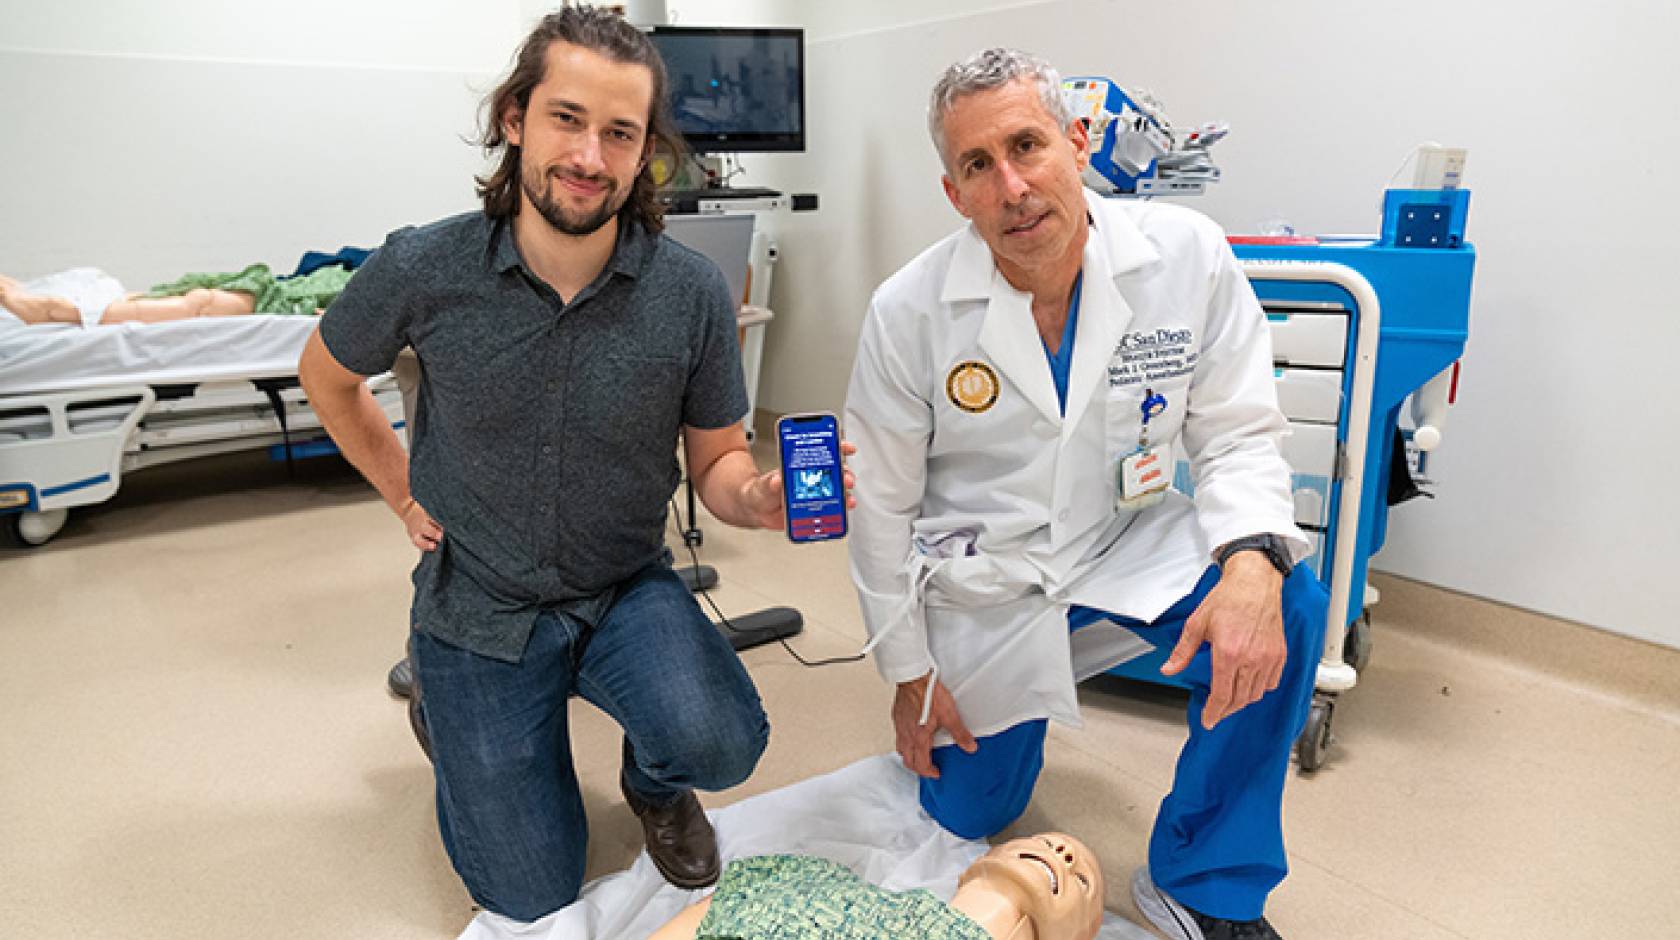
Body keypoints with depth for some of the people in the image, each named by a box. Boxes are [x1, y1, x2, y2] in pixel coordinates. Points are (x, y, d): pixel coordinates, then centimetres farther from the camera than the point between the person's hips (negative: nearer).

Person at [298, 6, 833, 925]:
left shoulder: (691, 290, -15)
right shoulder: (425, 268, -15)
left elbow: (717, 459, -5)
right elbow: (326, 373, 7)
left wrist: (758, 497, -28)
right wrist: (405, 496, 3)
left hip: (628, 587, 0)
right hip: (481, 601, 0)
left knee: (718, 742, -30)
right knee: (532, 895, 6)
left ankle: (654, 781, 11)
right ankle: (447, 703, 36)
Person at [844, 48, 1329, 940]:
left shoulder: (1187, 256, -17)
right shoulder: (908, 312, -18)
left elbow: (1237, 436, -10)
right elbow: (879, 501, -8)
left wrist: (1252, 562, -31)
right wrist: (907, 669, -3)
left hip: (1129, 542, 1)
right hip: (983, 582, 0)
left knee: (1283, 610, -28)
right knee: (969, 813, 10)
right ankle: (937, 720, 47)